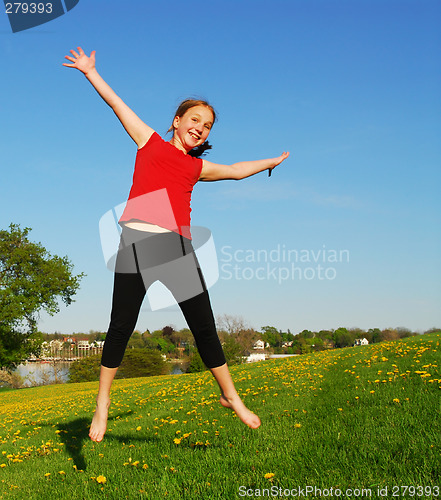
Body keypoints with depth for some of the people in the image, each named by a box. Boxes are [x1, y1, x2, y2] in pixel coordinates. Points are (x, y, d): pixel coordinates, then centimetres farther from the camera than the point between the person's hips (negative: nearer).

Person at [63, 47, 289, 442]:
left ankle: (230, 395, 19)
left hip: (178, 246, 3)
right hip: (137, 240, -3)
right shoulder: (150, 142, 17)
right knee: (122, 325, -1)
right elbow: (116, 102, 22)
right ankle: (102, 403, 14)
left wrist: (269, 162, 52)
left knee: (204, 326, 4)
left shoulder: (197, 167, 24)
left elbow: (235, 170, 40)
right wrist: (89, 71, 25)